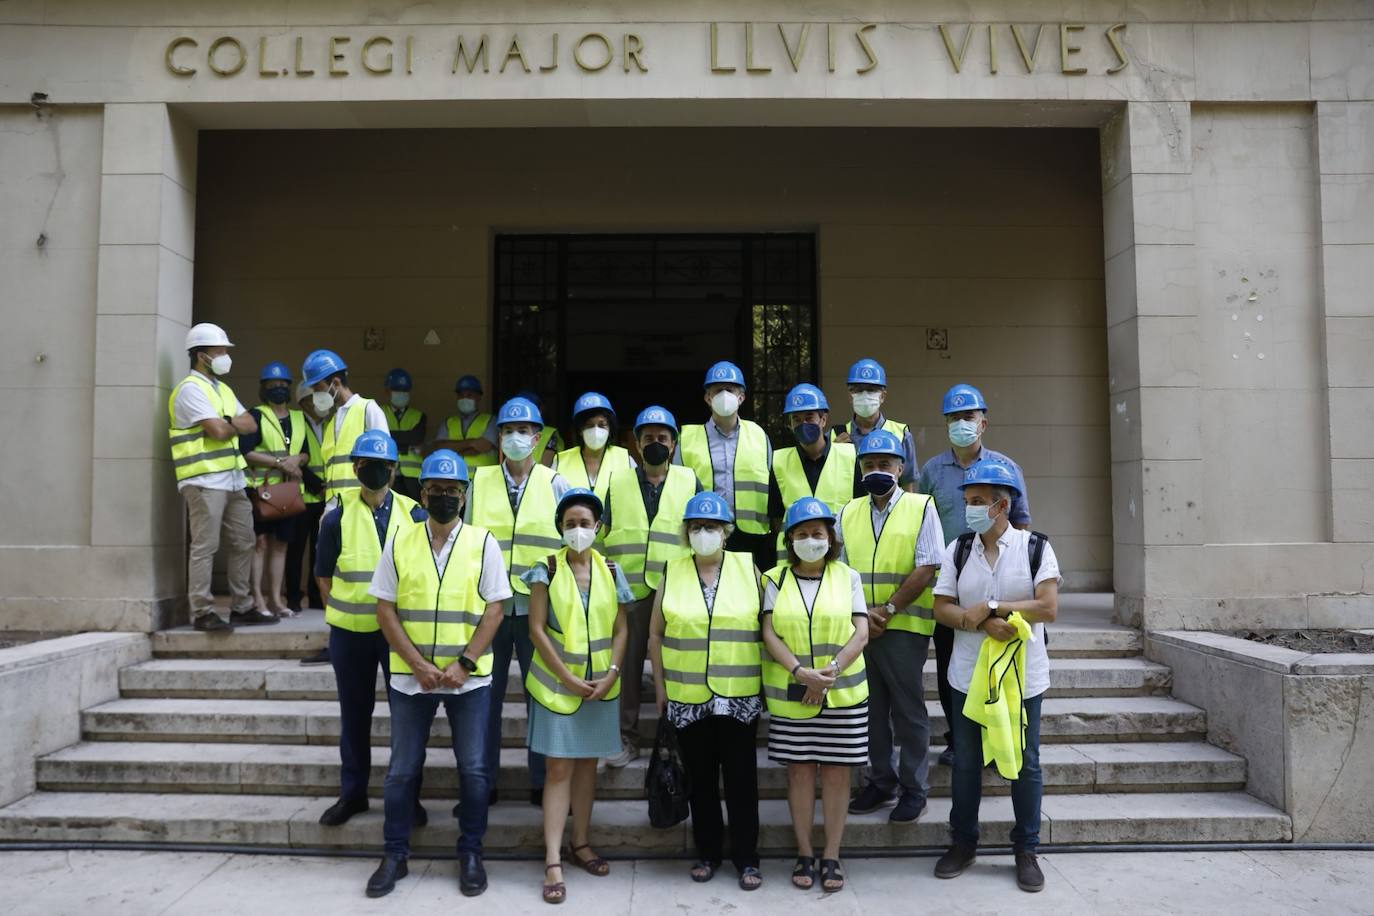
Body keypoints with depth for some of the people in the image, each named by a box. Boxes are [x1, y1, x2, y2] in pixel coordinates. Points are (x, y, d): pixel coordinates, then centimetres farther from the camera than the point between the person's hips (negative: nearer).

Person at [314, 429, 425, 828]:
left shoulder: (413, 516, -2)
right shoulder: (337, 517, -2)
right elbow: (324, 576, 5)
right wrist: (343, 612, 0)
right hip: (350, 631, 1)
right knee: (354, 714, 12)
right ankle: (352, 793, 26)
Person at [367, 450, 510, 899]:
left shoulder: (483, 542, -2)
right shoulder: (399, 542, 1)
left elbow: (493, 610, -4)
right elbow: (386, 609, -1)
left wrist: (463, 664, -14)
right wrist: (419, 665, -10)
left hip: (469, 677, -1)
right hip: (409, 677, 1)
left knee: (473, 769, 7)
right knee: (402, 770, 10)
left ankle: (471, 854, 22)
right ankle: (394, 855, 25)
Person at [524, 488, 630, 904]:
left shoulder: (610, 571, 3)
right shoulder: (546, 569, -5)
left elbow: (620, 629, 5)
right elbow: (537, 629, -8)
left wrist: (611, 674, -8)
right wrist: (567, 677, -13)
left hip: (601, 683, 3)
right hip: (557, 683, -3)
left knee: (587, 763, 12)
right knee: (558, 768, -3)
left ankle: (580, 843, 26)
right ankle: (553, 861, -1)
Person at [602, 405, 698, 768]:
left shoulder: (690, 482, 9)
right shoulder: (618, 485, 12)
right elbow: (603, 537, 12)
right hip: (629, 589, 1)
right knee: (627, 663, 4)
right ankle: (626, 738, 15)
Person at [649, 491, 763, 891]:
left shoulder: (748, 567, 0)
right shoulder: (673, 572, 3)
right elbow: (656, 635, 6)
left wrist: (766, 681, -1)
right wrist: (660, 689, 4)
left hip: (740, 696, -1)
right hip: (687, 697, 1)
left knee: (741, 777, 6)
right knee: (700, 778, 12)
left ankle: (746, 857, 19)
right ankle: (708, 852, 27)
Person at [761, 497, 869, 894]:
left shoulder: (847, 577, 5)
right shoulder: (776, 579, 4)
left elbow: (861, 632, -2)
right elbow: (769, 633, -3)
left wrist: (830, 671, -15)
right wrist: (800, 671, -17)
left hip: (843, 694, 0)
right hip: (790, 695, 0)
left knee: (836, 771, 4)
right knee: (799, 770, 5)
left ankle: (832, 856, 16)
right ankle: (804, 853, 18)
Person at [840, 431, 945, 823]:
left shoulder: (921, 508, -2)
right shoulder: (848, 514, 11)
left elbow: (926, 569, -9)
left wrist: (888, 610, -13)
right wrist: (860, 613, -3)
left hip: (904, 626, -4)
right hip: (859, 627, 4)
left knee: (908, 711, 3)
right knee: (871, 708, 12)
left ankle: (913, 789, 15)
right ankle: (881, 783, 25)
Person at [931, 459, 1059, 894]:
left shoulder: (1036, 547, -6)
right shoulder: (958, 549, 1)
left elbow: (1049, 608, -15)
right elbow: (941, 609, -4)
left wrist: (990, 606, -18)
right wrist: (987, 624, -19)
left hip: (1022, 676, -2)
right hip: (969, 675, 2)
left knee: (1026, 764, 8)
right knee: (966, 762, 11)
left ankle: (1026, 850, 23)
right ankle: (963, 842, 27)